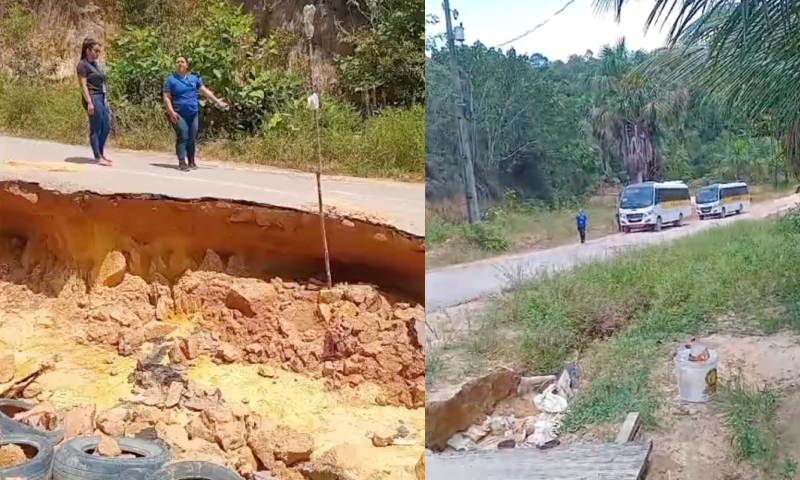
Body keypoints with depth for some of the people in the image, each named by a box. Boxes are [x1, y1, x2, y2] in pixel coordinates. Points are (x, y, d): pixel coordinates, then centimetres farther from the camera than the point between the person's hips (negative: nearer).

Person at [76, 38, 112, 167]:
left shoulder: (96, 64, 16)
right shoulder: (82, 65, -8)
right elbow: (83, 85, -13)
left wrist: (105, 99, 18)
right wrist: (89, 102, -19)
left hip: (101, 97, 9)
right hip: (93, 97, -9)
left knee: (106, 127, 12)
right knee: (95, 128, -3)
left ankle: (101, 154, 24)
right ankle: (98, 157, 2)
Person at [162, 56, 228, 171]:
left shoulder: (194, 78, 12)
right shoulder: (170, 80, 0)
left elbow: (205, 91, 14)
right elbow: (166, 97, -5)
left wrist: (217, 101, 9)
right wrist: (171, 112, -16)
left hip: (193, 114, 4)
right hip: (179, 114, -4)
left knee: (192, 138, 6)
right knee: (182, 137, -14)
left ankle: (191, 162, 18)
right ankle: (182, 163, -12)